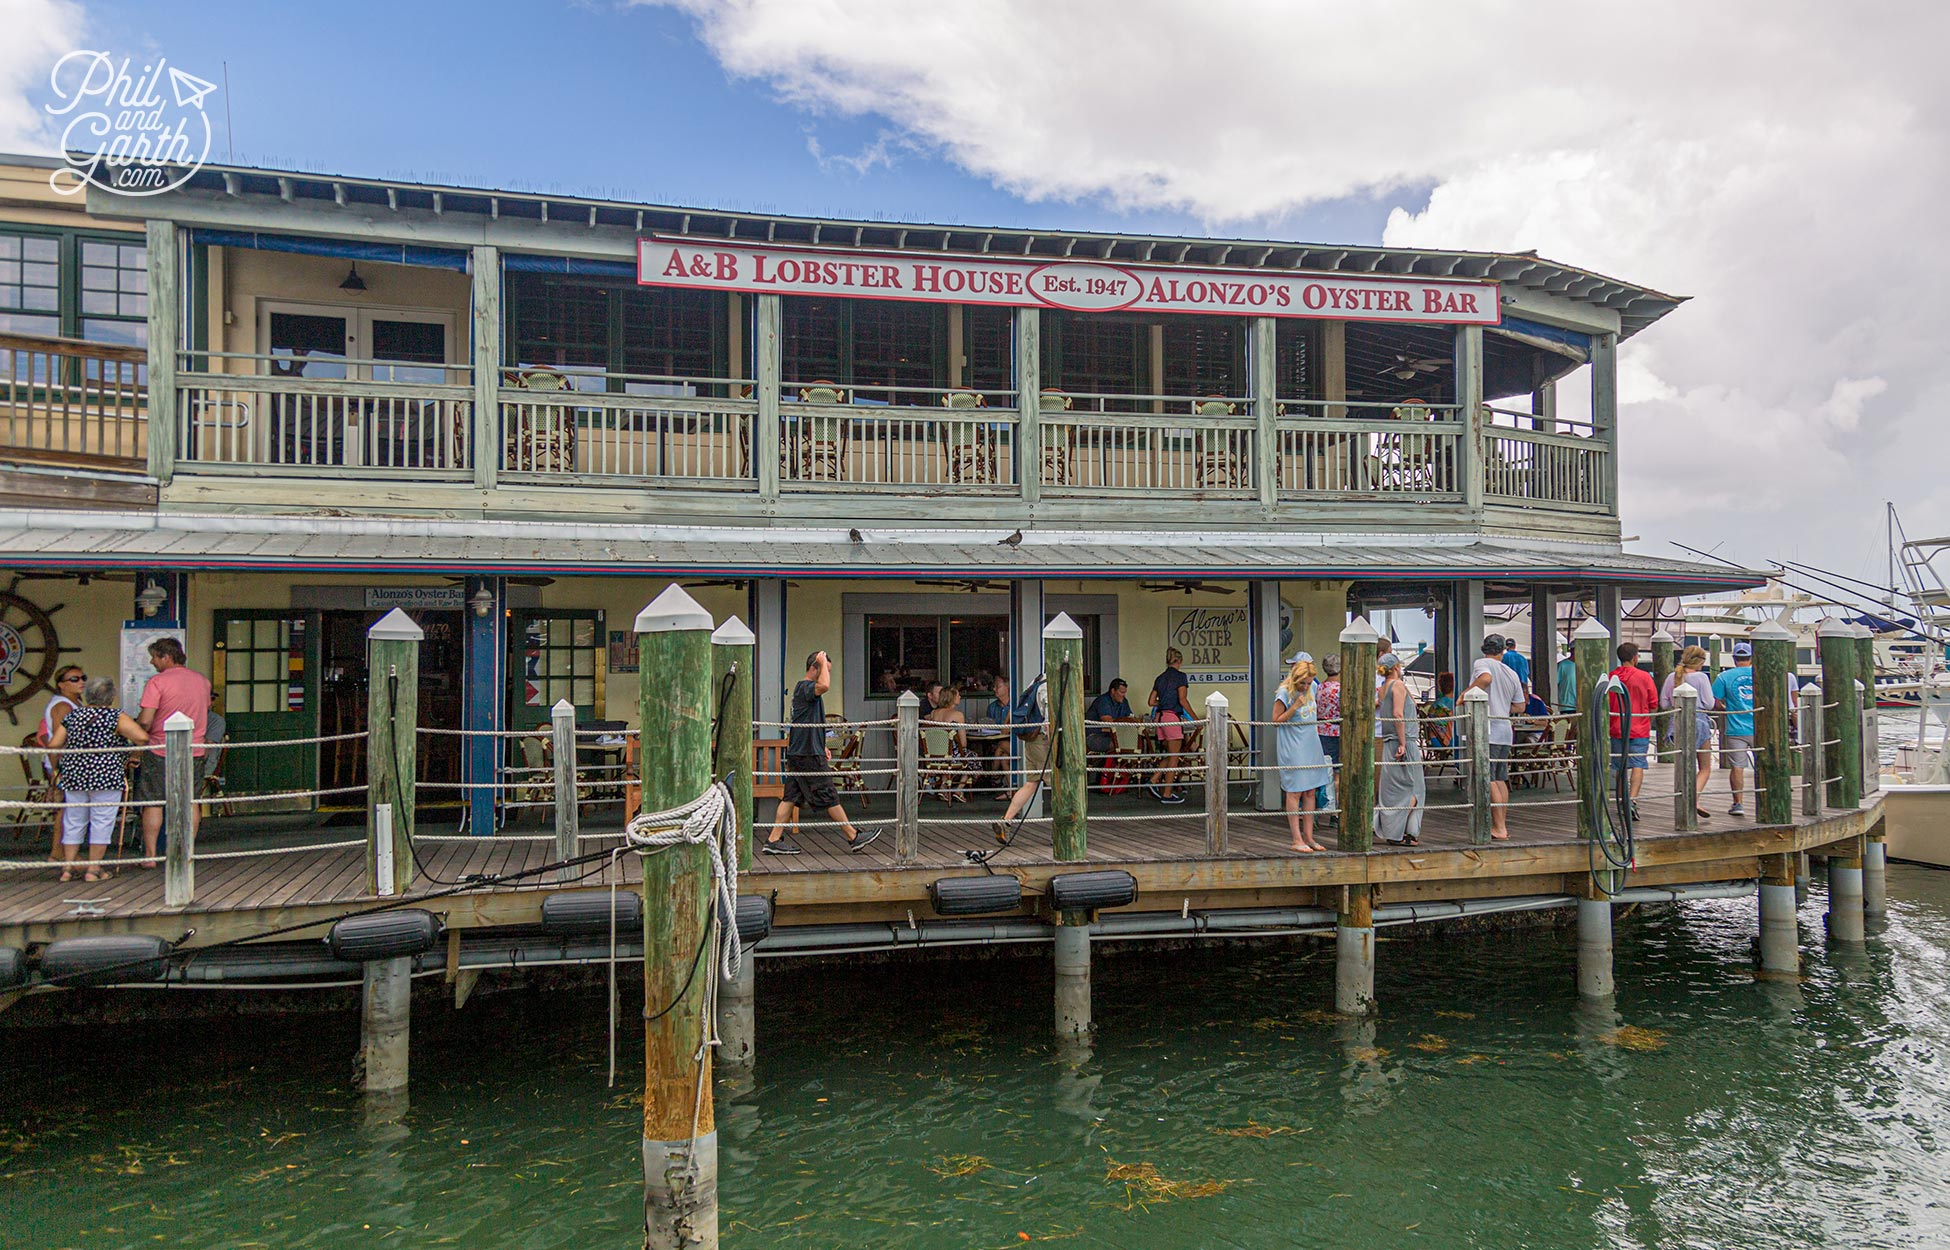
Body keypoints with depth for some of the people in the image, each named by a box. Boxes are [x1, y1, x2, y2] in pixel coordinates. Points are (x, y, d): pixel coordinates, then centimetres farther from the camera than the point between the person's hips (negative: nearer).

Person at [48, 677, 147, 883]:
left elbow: (53, 744, 7)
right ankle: (94, 869, 3)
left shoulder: (72, 716, 7)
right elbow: (141, 737, -19)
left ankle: (67, 867, 15)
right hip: (106, 776, -5)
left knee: (74, 822, 14)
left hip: (73, 775, 5)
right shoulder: (116, 716, -7)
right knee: (102, 822, 2)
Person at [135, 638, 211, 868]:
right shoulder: (202, 680, 6)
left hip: (160, 751, -4)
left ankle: (150, 855, 7)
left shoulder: (157, 682, -12)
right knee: (190, 803, 10)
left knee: (153, 803, 5)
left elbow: (145, 722, -17)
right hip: (194, 750, 4)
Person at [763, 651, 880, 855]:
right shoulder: (805, 687, -13)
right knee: (829, 797, -2)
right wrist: (823, 662, -21)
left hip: (797, 753, 10)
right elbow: (824, 686, -37)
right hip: (808, 754, -10)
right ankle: (854, 837, 5)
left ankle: (774, 840, 6)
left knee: (791, 797, 8)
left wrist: (821, 746, 24)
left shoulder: (805, 689, 20)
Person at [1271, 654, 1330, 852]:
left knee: (1310, 792, 8)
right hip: (1292, 748, -7)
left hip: (1311, 745, 7)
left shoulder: (1313, 687, 6)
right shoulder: (1284, 692, -14)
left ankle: (1308, 837, 15)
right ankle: (1297, 840, -2)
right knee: (1295, 792, -4)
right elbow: (1276, 719, -13)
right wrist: (1295, 707, -23)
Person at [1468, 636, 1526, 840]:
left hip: (1488, 732, -7)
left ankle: (1498, 827, -7)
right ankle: (1503, 825, 17)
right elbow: (1520, 706, 20)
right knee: (1500, 779, 13)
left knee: (1489, 780, -6)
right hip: (1505, 731, 7)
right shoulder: (1511, 673, 16)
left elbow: (1486, 678, -26)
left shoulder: (1482, 664, -2)